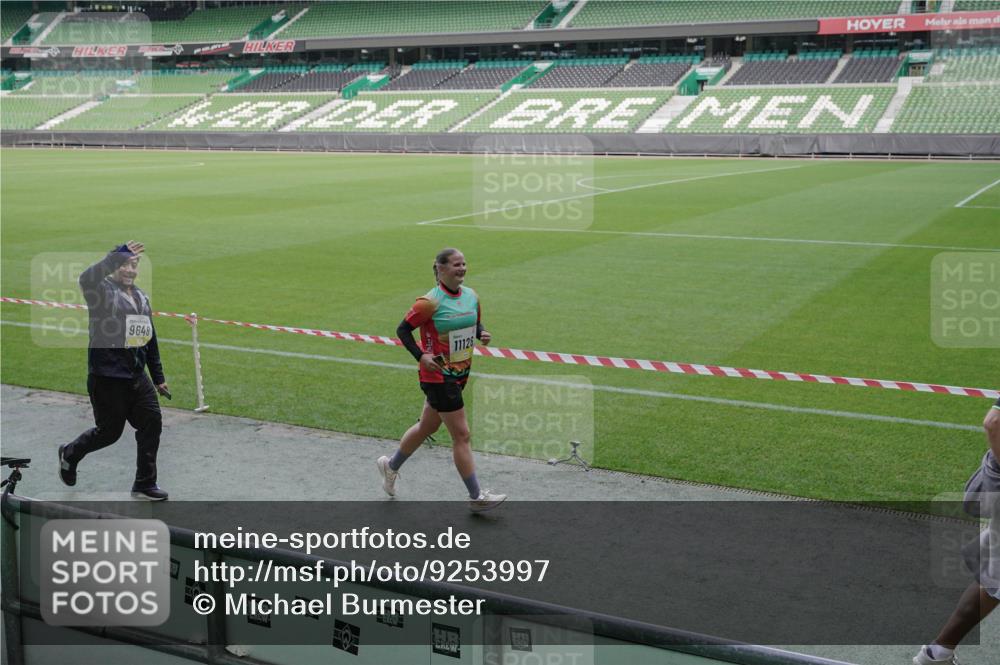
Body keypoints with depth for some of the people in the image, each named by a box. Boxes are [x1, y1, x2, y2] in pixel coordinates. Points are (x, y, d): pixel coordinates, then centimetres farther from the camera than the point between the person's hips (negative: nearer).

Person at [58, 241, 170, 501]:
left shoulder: (142, 297, 14)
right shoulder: (102, 291, -8)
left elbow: (150, 340, 19)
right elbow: (86, 279, -35)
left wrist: (158, 377, 20)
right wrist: (119, 256, -44)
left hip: (136, 376, 7)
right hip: (107, 377, -7)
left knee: (152, 422, 0)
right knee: (110, 431, 3)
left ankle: (145, 484, 11)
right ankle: (70, 453, 33)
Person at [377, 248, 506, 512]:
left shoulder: (471, 296, 4)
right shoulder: (430, 302, -17)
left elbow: (476, 323, 18)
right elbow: (403, 329, -9)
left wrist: (482, 334, -5)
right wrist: (421, 355, -20)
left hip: (460, 374, 8)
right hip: (438, 375, -8)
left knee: (427, 426, 22)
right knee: (461, 435, -4)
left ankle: (390, 466, 43)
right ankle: (476, 497, 6)